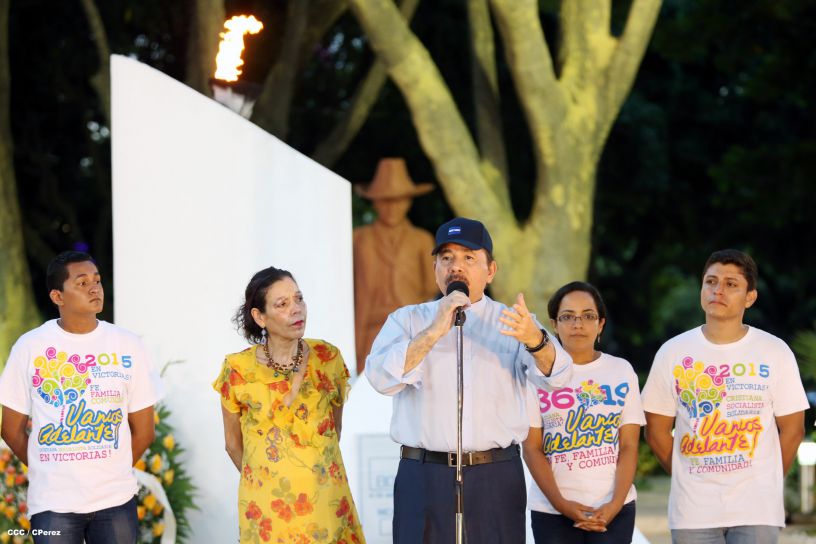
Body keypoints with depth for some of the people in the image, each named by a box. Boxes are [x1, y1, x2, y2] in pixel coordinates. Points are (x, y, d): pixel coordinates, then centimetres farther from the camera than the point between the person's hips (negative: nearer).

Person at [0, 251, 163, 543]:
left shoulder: (128, 345, 1)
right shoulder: (29, 347, -2)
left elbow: (143, 431, 7)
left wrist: (109, 472, 10)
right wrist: (50, 473, 10)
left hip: (116, 499, 1)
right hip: (52, 503, -1)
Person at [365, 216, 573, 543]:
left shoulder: (513, 322, 8)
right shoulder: (407, 320, 9)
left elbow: (556, 374, -10)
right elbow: (381, 378, -8)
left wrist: (535, 340, -32)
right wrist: (434, 332, -19)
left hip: (496, 480, 0)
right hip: (423, 479, 0)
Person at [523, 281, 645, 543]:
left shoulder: (622, 371, 6)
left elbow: (629, 447, 2)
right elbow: (532, 448, -1)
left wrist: (615, 504, -11)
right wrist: (560, 503, -12)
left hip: (613, 510, 1)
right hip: (552, 510, 0)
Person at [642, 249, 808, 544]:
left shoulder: (775, 352, 1)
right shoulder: (672, 353, 3)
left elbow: (792, 430, 5)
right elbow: (657, 431, 8)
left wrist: (764, 485, 7)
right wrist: (690, 481, 7)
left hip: (756, 511, -1)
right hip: (692, 512, 1)